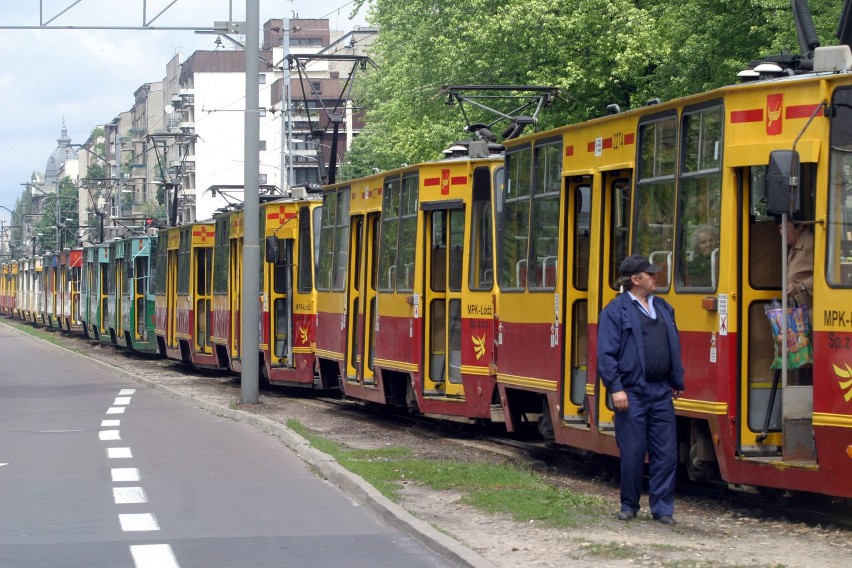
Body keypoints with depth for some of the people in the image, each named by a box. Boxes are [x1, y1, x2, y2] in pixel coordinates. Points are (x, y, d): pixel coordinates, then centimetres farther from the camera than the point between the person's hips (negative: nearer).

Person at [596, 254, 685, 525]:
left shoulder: (663, 308, 14)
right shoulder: (616, 310, -6)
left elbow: (674, 348, 18)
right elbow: (606, 353, -10)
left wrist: (678, 382, 16)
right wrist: (615, 388, -17)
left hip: (661, 393, 5)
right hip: (631, 394, -5)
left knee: (666, 453, 3)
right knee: (632, 453, 2)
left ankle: (662, 508, 9)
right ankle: (629, 506, 16)